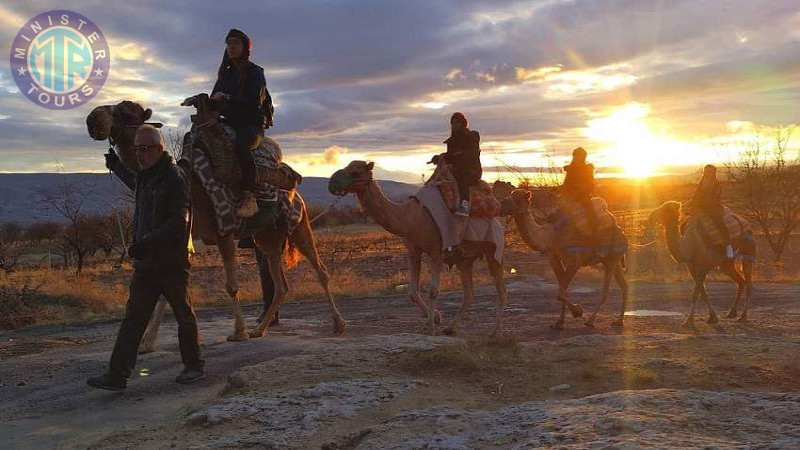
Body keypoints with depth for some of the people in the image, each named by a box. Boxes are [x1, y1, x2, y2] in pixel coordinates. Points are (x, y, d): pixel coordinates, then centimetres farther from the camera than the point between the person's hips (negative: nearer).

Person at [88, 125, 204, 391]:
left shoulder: (174, 177, -12)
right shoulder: (145, 177, 14)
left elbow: (178, 222, -20)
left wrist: (147, 242, -26)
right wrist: (117, 167, 46)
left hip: (172, 261, -8)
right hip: (145, 260, 8)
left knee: (183, 314, 7)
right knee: (134, 317, 4)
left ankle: (194, 367, 22)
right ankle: (117, 375, 5)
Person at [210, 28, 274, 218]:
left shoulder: (254, 72, -1)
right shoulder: (225, 74, 20)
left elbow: (255, 102, -15)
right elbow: (215, 101, 18)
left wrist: (227, 98, -20)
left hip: (252, 123, -8)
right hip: (229, 123, 8)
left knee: (241, 145, -39)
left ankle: (250, 197, -38)